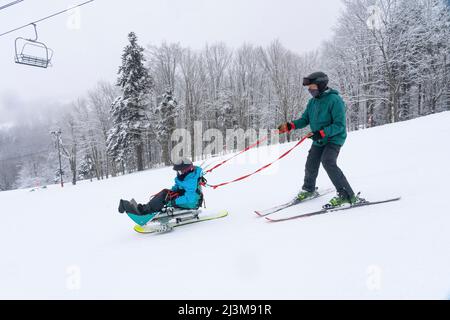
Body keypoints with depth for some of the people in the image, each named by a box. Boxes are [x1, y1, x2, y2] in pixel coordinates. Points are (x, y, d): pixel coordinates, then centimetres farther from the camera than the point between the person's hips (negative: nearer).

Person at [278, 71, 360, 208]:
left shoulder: (335, 100, -19)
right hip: (319, 140, 8)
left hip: (334, 139, -8)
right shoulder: (313, 102, 5)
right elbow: (305, 120, 6)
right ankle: (309, 190, 38)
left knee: (328, 162, -26)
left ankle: (347, 195, -22)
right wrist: (290, 126, -11)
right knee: (311, 165, 11)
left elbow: (340, 125, -22)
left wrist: (321, 133, -31)